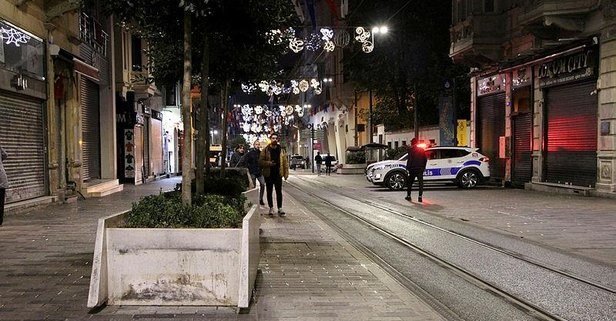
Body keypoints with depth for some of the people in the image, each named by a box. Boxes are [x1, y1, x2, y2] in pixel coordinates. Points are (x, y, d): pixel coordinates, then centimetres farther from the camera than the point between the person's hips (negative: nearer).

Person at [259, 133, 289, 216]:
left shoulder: (281, 150, 7)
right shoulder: (265, 150, 1)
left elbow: (285, 162, 5)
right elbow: (260, 161, -1)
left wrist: (286, 173, -2)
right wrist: (268, 163, -17)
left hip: (278, 174, 1)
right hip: (268, 174, -1)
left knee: (279, 192, 1)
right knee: (269, 192, 6)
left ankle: (280, 208, 7)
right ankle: (271, 208, 15)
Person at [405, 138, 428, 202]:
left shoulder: (411, 150, -8)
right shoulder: (422, 150, 7)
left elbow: (409, 159, -14)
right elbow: (425, 159, 10)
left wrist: (407, 168, -8)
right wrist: (423, 167, 18)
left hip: (413, 169, -3)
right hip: (420, 169, 3)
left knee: (410, 182, 11)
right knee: (420, 183, 2)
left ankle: (408, 196, 16)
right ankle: (420, 197, -6)